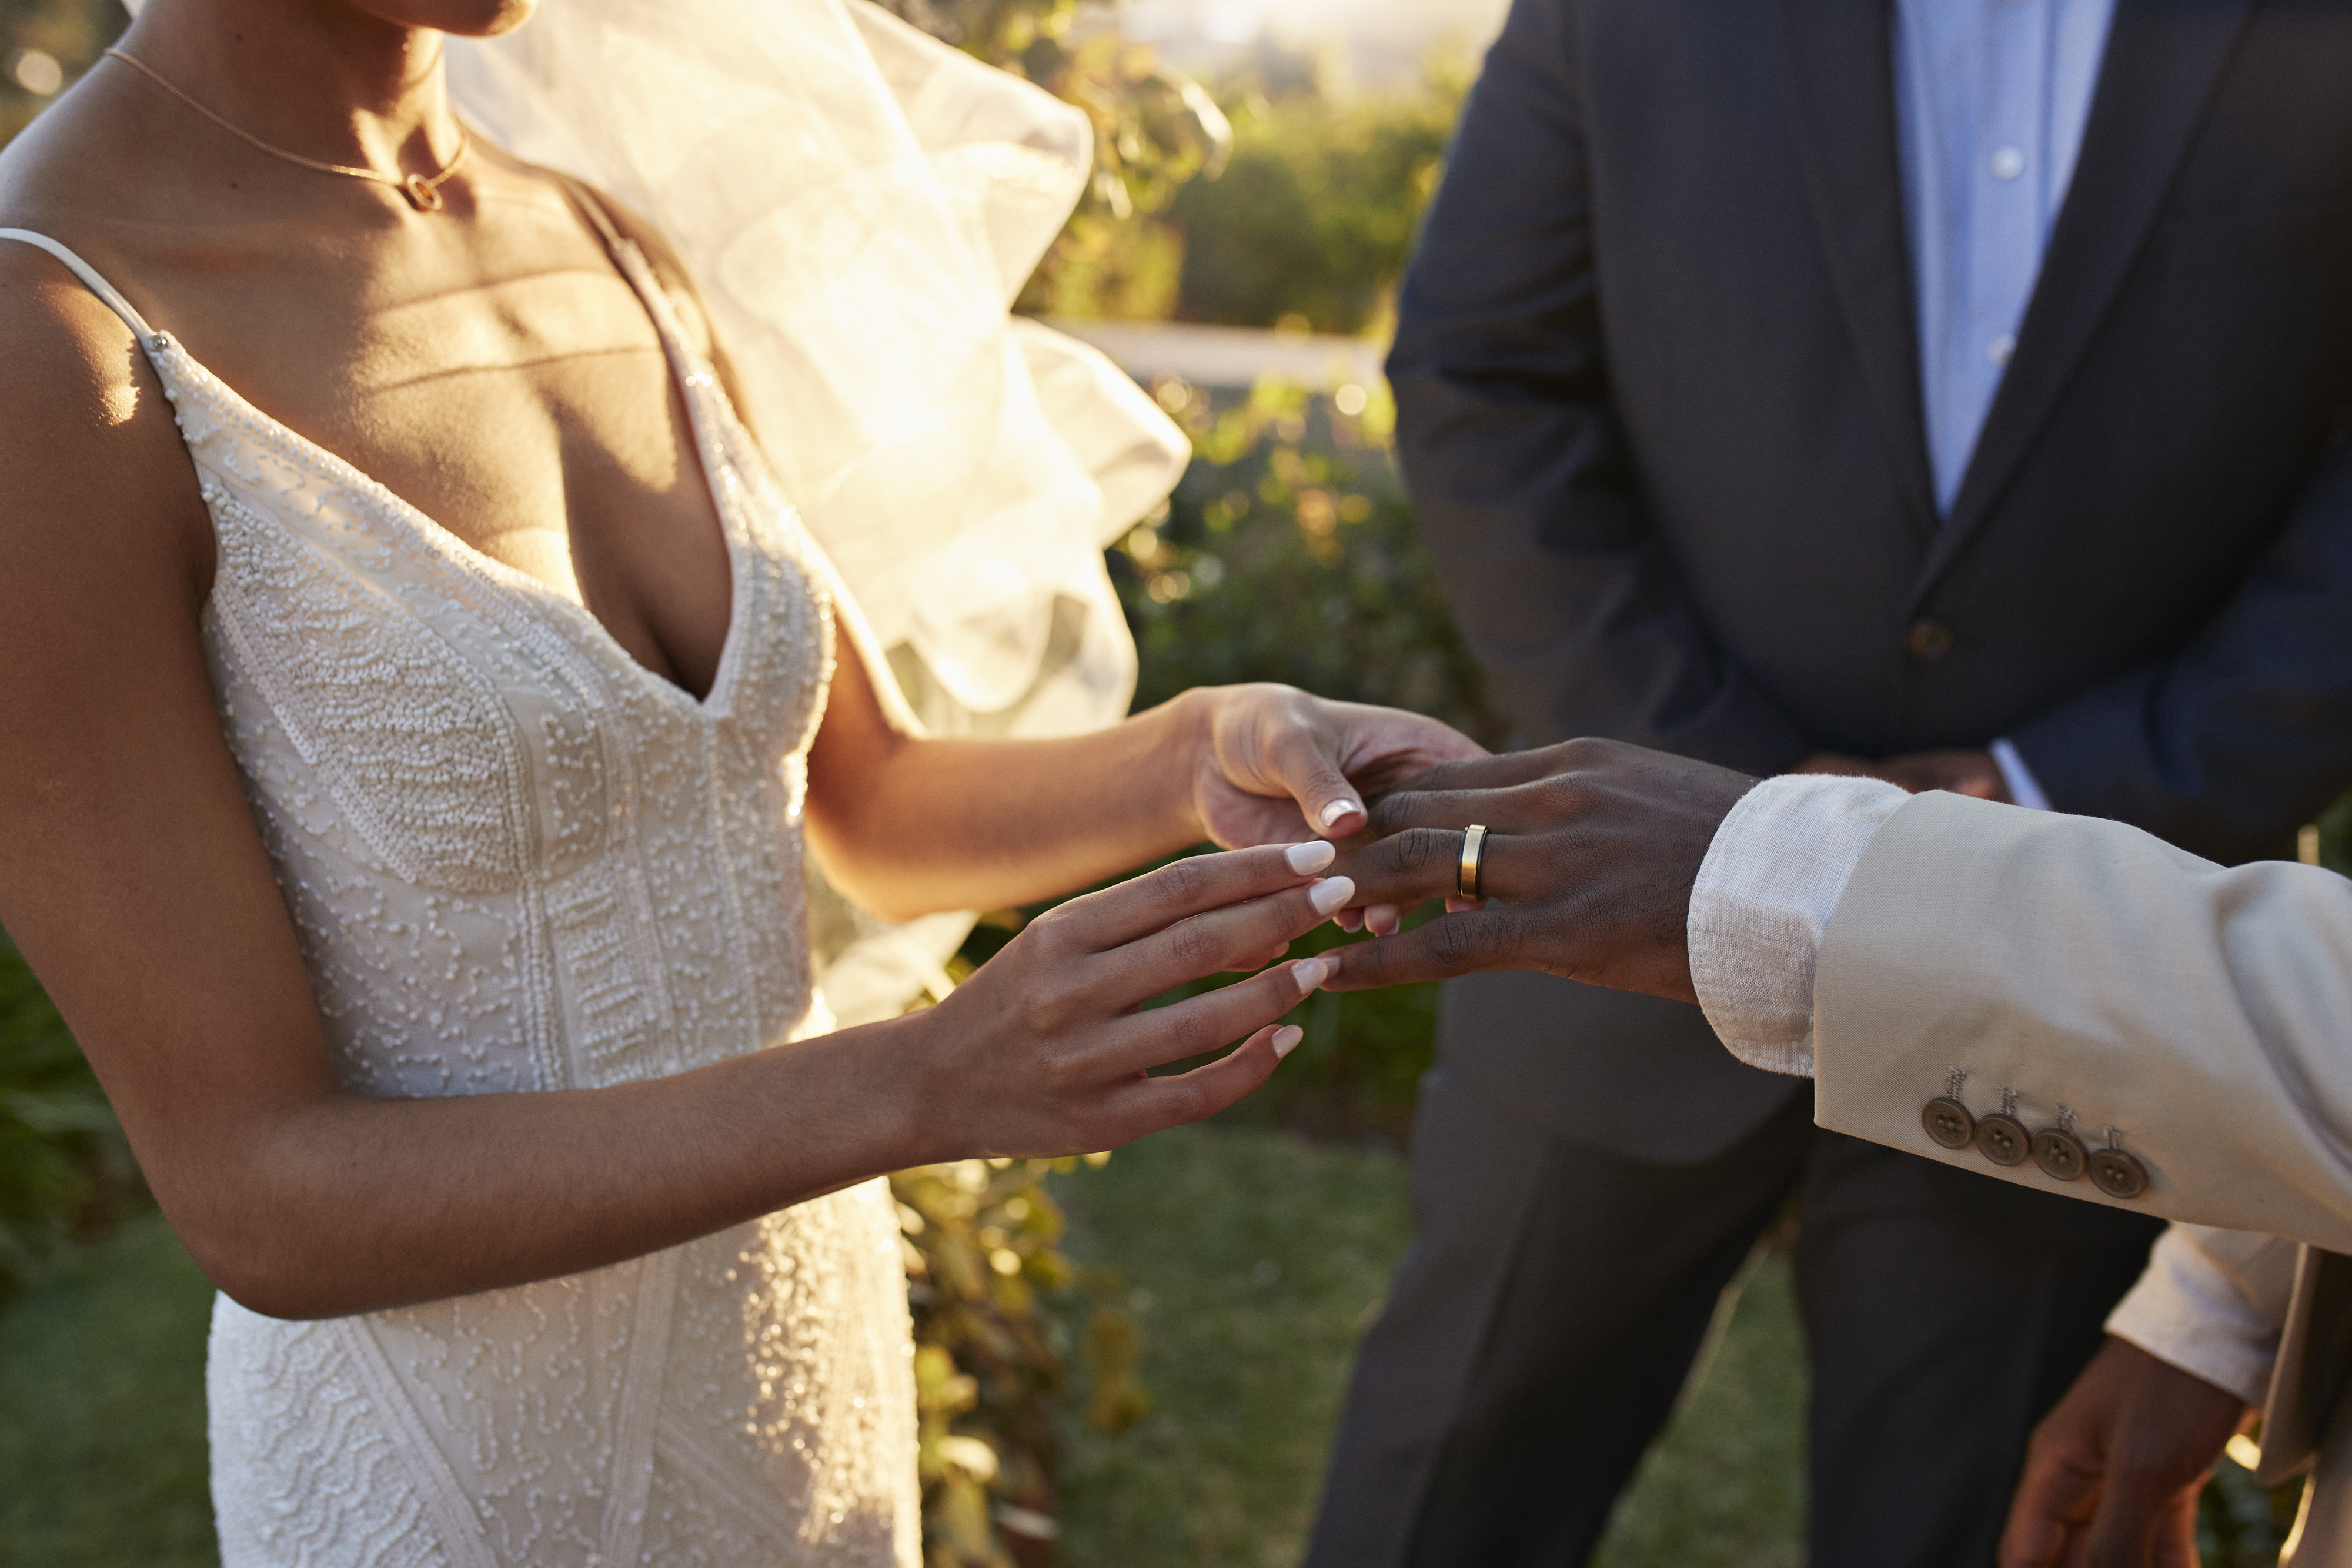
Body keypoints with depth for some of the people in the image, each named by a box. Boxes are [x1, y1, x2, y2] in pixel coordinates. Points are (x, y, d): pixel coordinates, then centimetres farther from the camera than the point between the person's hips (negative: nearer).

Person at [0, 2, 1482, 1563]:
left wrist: (1215, 757, -18)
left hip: (779, 1309, 7)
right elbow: (263, 1199, -25)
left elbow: (882, 816, 2)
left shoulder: (609, 262, -3)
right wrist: (938, 1085, -38)